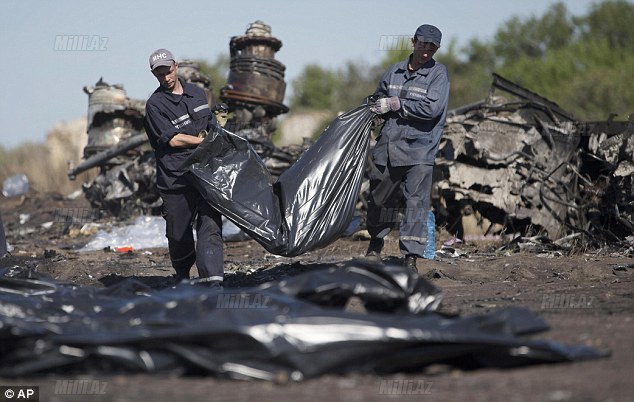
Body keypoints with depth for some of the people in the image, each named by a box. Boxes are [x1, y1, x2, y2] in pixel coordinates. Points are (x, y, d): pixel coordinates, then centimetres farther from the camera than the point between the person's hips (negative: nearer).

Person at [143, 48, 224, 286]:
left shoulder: (197, 93, 14)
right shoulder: (155, 104, -5)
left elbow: (211, 126, 27)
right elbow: (173, 139, -11)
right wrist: (204, 141, -5)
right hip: (175, 179, -3)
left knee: (210, 225, -12)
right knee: (179, 233, 8)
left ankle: (212, 280, -20)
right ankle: (182, 275, 35)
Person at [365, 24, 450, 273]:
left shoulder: (438, 73, -3)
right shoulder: (394, 71, 11)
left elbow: (432, 108, -16)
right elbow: (378, 98, 25)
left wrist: (395, 104, -12)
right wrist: (377, 106, 1)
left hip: (419, 150, -4)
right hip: (388, 147, 5)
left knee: (415, 203, -10)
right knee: (379, 199, 15)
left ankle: (411, 258, -7)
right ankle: (375, 245, 37)